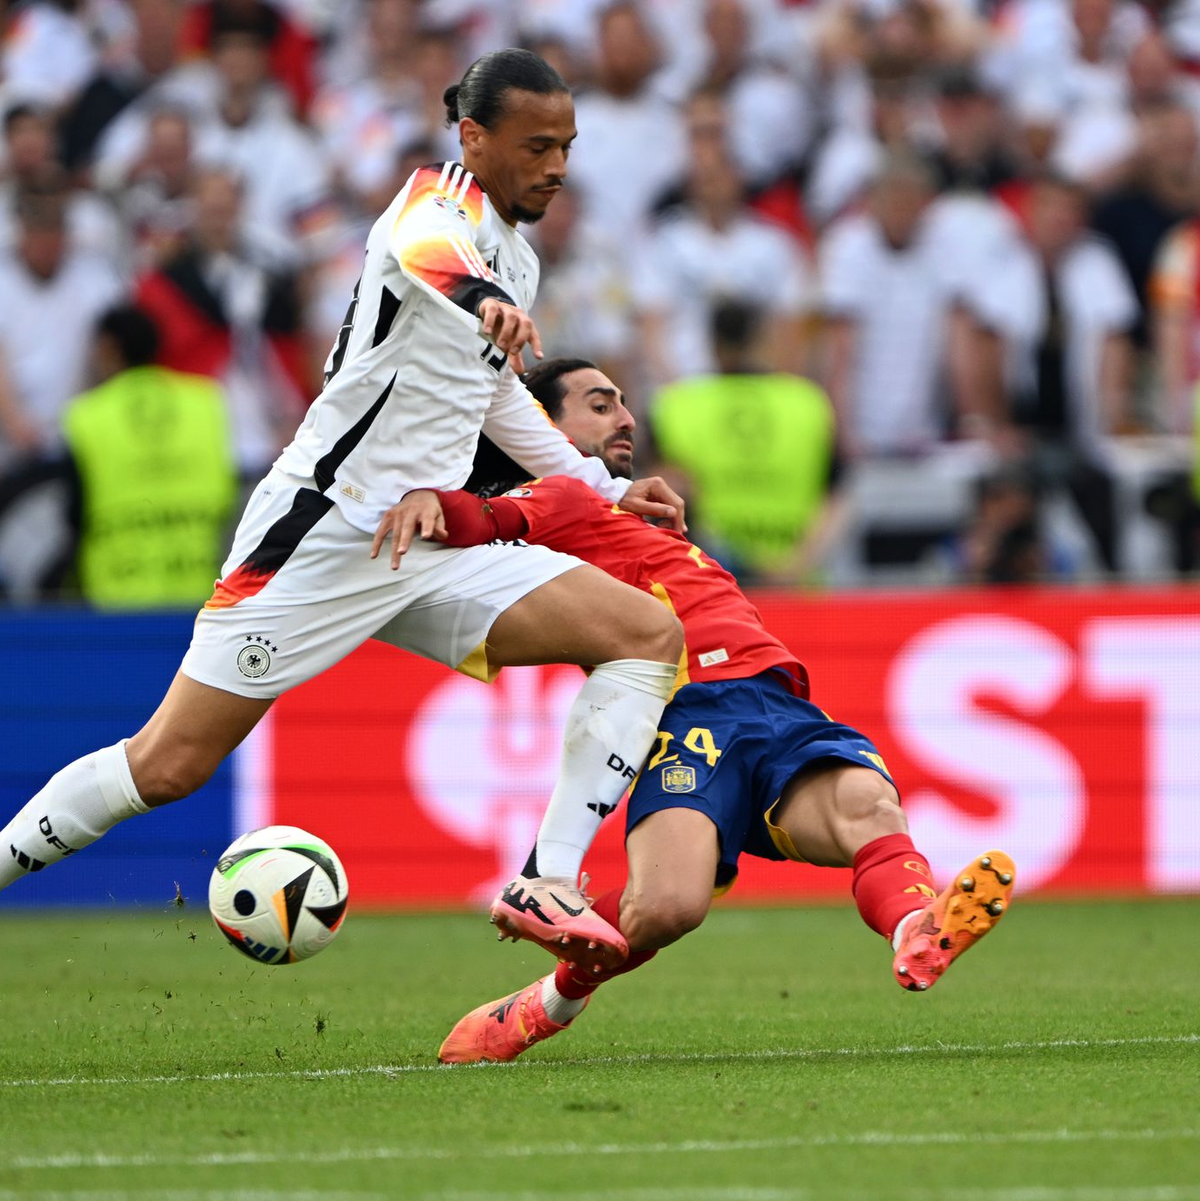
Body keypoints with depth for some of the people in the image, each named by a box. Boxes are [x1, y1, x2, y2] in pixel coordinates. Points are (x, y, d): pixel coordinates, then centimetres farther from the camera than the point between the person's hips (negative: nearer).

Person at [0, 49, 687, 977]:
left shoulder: (515, 262, 16)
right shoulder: (439, 208, -11)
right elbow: (414, 247, -39)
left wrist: (605, 490, 33)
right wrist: (485, 301, -62)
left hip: (430, 542, 8)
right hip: (321, 532, -8)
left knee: (651, 633, -9)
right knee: (167, 767, -8)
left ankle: (549, 885, -16)